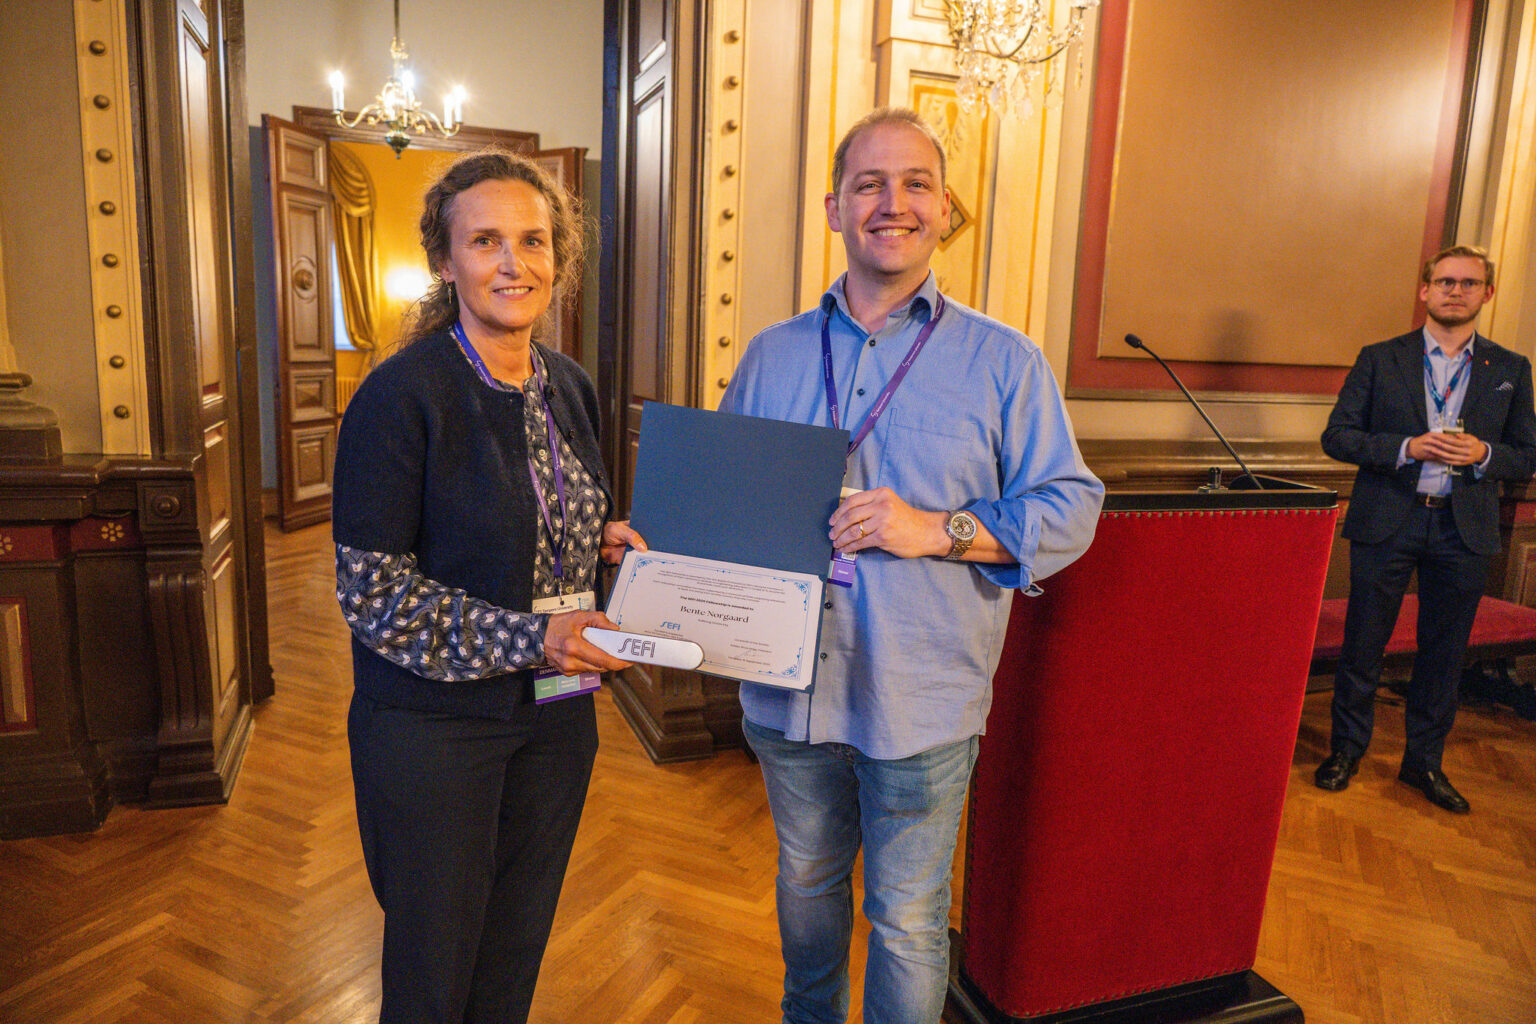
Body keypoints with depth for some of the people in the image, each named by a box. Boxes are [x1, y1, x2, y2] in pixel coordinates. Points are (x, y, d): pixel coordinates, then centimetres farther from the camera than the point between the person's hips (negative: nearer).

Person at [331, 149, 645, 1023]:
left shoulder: (571, 387, 4)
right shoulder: (402, 394, -15)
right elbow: (369, 585, -16)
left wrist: (606, 539, -5)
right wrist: (525, 638, -23)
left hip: (557, 713, 6)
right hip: (432, 724, -5)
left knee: (518, 950, 21)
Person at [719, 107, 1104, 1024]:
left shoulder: (1005, 362, -4)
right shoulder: (773, 356, 5)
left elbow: (1070, 508, -8)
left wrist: (938, 529, -21)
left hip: (922, 704, -3)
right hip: (791, 688, 4)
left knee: (909, 921, 12)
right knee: (806, 884, 25)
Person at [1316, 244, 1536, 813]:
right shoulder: (1380, 360, 3)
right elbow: (1337, 436, -2)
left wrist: (1483, 454, -13)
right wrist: (1407, 448, -16)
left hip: (1465, 529, 2)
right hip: (1386, 523, -2)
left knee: (1444, 654, 10)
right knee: (1363, 645, 5)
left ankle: (1424, 762, 26)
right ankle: (1347, 750, 22)